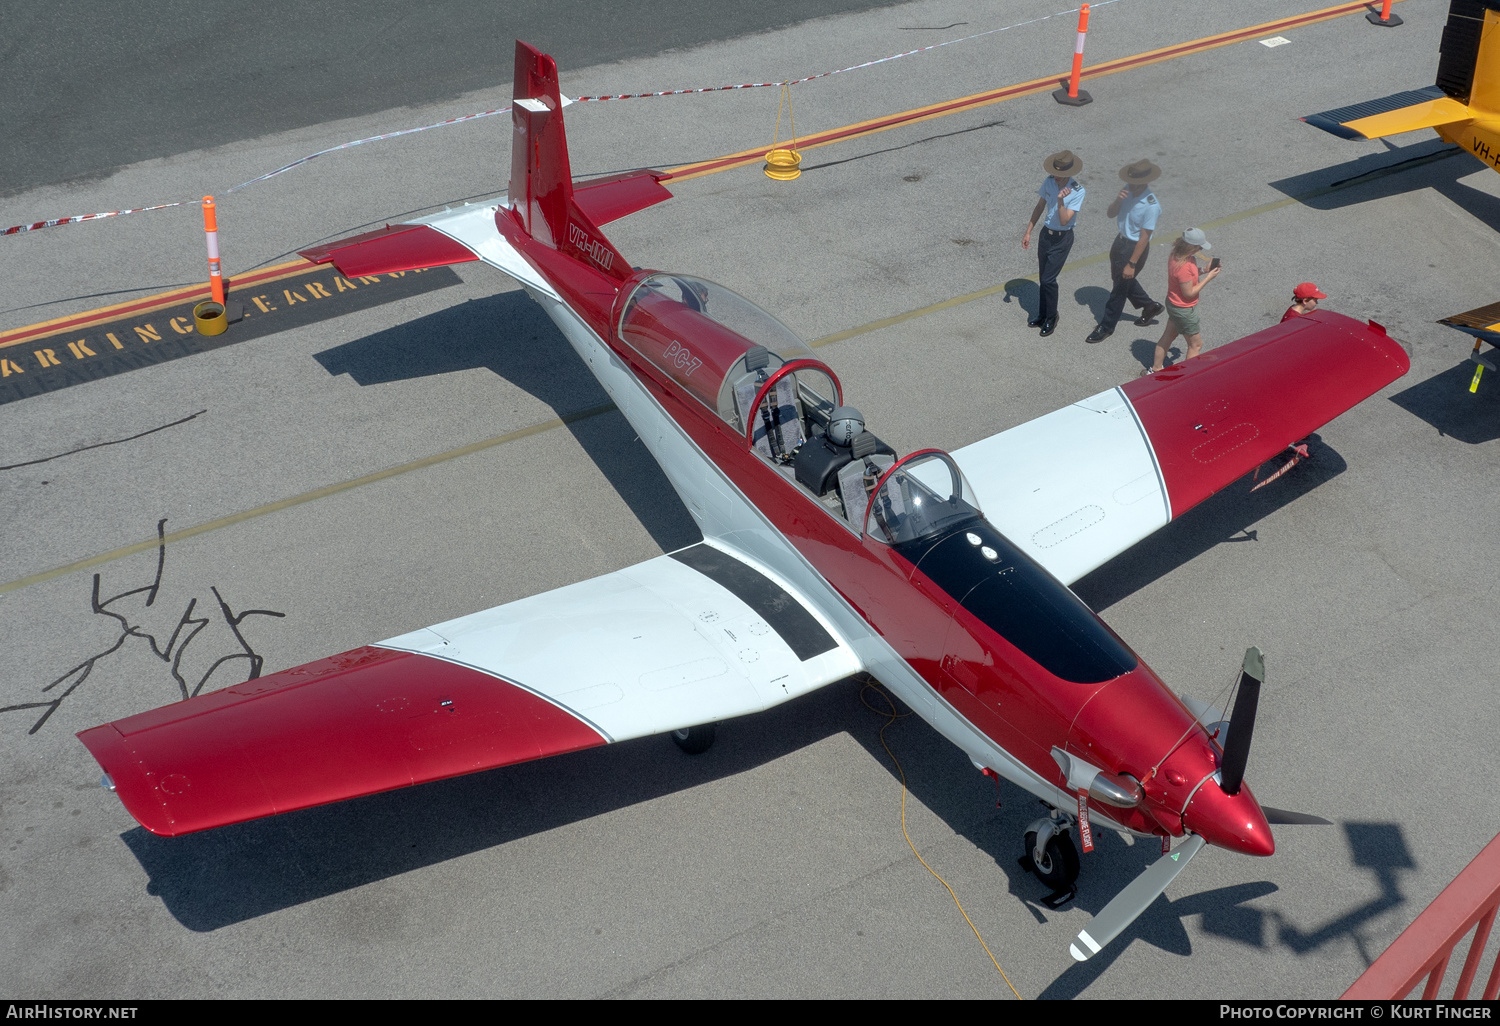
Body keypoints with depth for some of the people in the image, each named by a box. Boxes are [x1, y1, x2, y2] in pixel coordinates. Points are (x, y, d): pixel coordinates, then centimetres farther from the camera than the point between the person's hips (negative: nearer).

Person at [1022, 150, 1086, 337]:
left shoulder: (1078, 191, -21)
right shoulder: (1049, 182, -7)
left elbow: (1064, 220, -24)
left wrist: (1061, 200, -38)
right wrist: (1028, 232, 9)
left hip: (1062, 239, -5)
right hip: (1046, 233, 5)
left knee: (1048, 279, -6)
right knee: (1043, 278, 14)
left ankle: (1051, 319, 12)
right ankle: (1043, 315, 30)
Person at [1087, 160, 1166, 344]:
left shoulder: (1151, 205, -29)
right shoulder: (1128, 190, -9)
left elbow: (1144, 237, -24)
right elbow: (1111, 213, -1)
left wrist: (1132, 264, -22)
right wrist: (1118, 200, -23)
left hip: (1135, 247, -8)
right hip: (1121, 240, 8)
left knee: (1120, 287, 6)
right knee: (1120, 279, 25)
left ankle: (1107, 327, 23)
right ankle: (1150, 306, 46)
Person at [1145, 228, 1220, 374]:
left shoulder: (1175, 256, -6)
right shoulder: (1184, 267, -34)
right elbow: (1189, 293, -25)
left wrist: (1204, 270, -2)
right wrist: (1208, 277, -20)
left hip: (1173, 303, 9)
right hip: (1184, 310, -9)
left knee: (1168, 336, 24)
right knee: (1196, 345, 8)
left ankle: (1155, 369, 37)